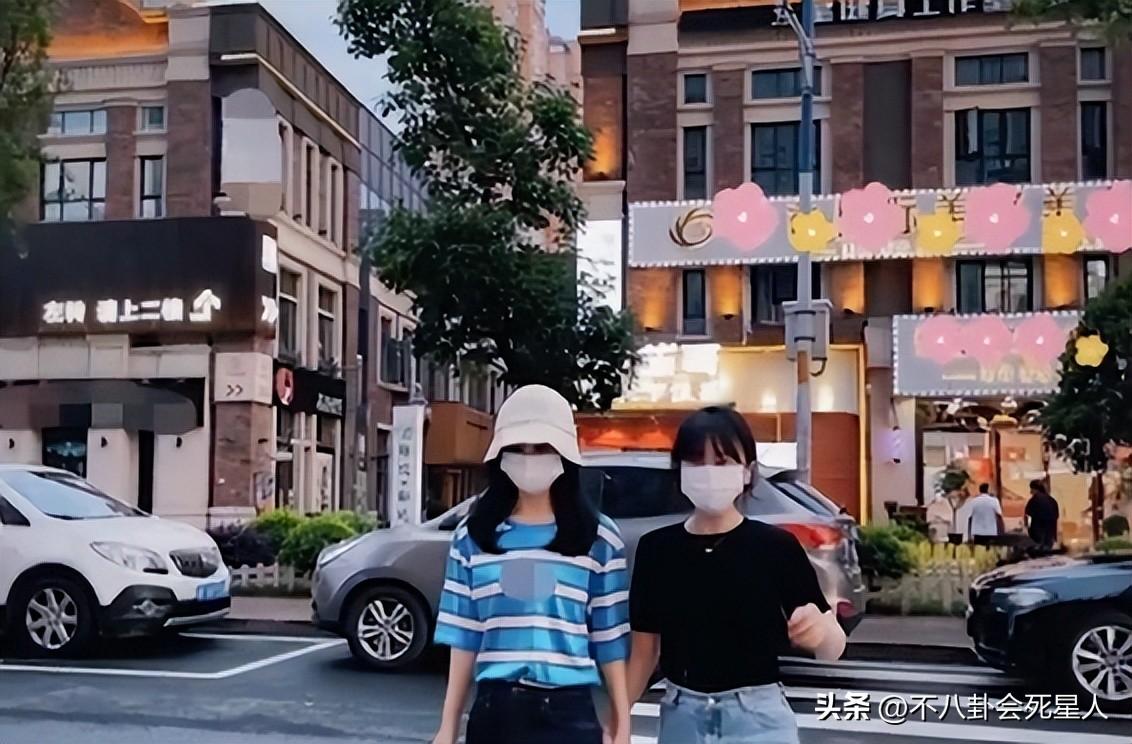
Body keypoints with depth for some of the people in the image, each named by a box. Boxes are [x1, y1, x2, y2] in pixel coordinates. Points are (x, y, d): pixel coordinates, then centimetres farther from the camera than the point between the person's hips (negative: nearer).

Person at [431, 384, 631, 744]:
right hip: (495, 711, 2)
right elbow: (464, 638, 7)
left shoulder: (598, 537, 1)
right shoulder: (474, 535, 5)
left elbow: (610, 640, 3)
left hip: (569, 713, -2)